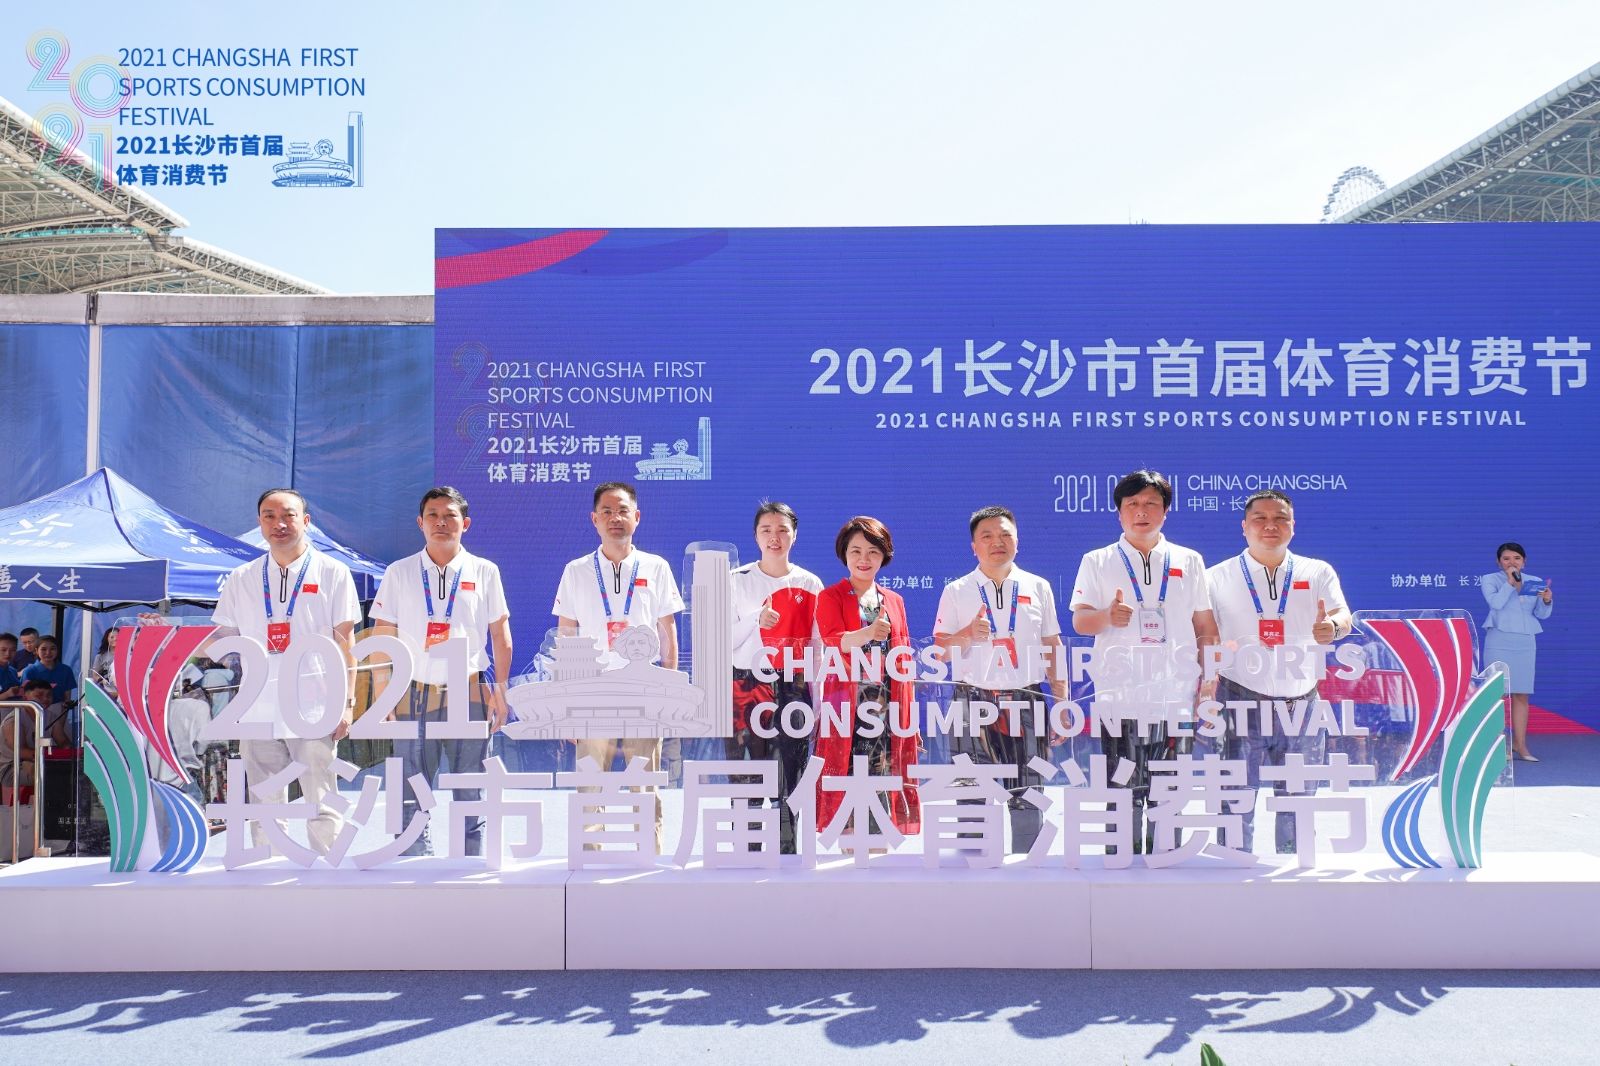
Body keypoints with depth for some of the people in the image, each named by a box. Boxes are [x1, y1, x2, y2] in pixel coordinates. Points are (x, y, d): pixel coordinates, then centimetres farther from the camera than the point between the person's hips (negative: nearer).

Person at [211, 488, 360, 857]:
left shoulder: (332, 573, 3)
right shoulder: (241, 579, 12)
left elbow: (344, 642, 2)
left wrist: (346, 702, -5)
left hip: (315, 712, -3)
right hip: (259, 713, 3)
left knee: (322, 805, -2)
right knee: (264, 807, 8)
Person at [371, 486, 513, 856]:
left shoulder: (485, 572, 6)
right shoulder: (399, 573, 7)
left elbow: (501, 637, 8)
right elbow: (382, 640, 7)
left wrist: (500, 692, 2)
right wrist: (381, 696, 0)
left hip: (470, 694, 0)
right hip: (415, 694, 0)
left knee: (470, 795, 5)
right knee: (412, 797, 2)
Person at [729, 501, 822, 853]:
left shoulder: (810, 584, 8)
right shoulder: (738, 580, 4)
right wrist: (757, 620, -15)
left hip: (794, 688, 1)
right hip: (747, 686, -1)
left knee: (790, 776, 0)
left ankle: (788, 853, 7)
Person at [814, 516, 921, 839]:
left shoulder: (894, 601, 16)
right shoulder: (830, 597, 4)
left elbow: (903, 658, 17)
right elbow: (832, 639, -15)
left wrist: (908, 711, 11)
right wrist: (868, 633, -35)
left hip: (887, 704, 3)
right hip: (847, 701, -3)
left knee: (884, 774, 0)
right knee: (847, 773, -8)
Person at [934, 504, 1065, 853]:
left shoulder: (1038, 588, 10)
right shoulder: (956, 592, 6)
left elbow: (1053, 648, 13)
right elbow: (940, 651, 6)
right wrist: (968, 634, -13)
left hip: (1026, 702, 1)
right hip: (974, 702, -1)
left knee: (1027, 794, 3)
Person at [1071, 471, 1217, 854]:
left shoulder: (1189, 561, 14)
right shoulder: (1098, 562, 9)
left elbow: (1206, 627, 15)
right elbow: (1079, 621, 2)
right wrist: (1107, 615, -21)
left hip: (1176, 694, 2)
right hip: (1120, 694, -1)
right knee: (1124, 789, -3)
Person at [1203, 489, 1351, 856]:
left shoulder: (1318, 573, 7)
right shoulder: (1218, 578, 3)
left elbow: (1342, 617, -8)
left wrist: (1332, 626, -32)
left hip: (1302, 705, 2)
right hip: (1242, 702, -2)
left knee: (1298, 801, 9)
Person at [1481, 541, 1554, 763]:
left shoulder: (1534, 582, 10)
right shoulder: (1490, 580, 0)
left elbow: (1542, 614, 5)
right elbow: (1496, 603, -16)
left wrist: (1547, 600, -14)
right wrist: (1510, 582, -17)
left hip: (1525, 642, 4)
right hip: (1499, 640, -4)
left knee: (1521, 695, 5)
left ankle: (1520, 746, 9)